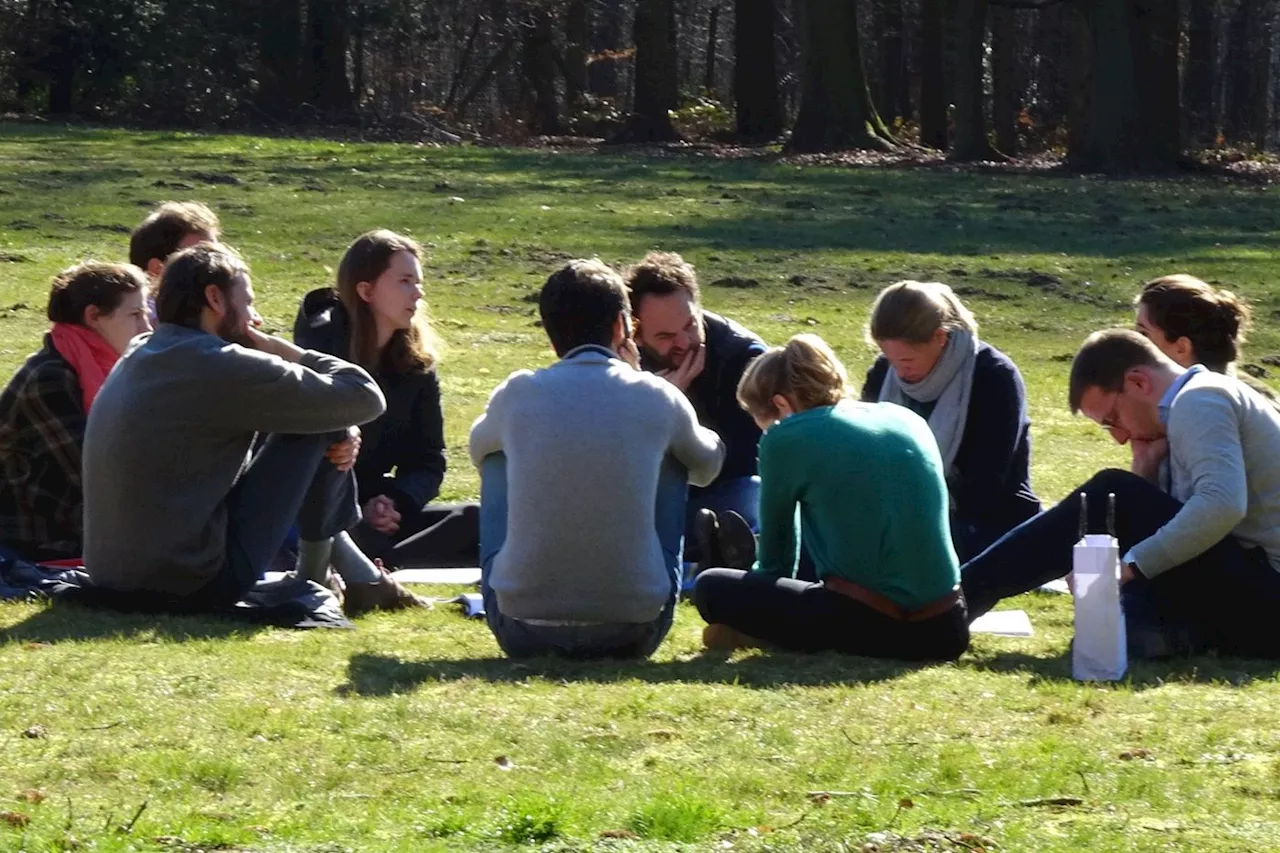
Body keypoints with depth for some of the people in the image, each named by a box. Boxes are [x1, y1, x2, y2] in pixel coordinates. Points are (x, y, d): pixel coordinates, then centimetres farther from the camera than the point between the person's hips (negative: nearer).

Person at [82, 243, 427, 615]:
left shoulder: (134, 361, 11)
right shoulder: (221, 367, -17)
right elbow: (365, 398, -11)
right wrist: (290, 353, 5)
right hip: (194, 587, -9)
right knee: (315, 430, -3)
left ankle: (361, 577, 25)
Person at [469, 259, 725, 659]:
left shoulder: (518, 393, 1)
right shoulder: (656, 397, 0)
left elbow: (479, 449, 26)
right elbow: (708, 465, 23)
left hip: (523, 632, 0)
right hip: (633, 634, 0)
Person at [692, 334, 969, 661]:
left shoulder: (786, 438, 1)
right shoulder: (910, 420, 17)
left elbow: (776, 551, 15)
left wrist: (769, 619, 35)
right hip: (945, 630, 5)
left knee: (711, 588, 11)